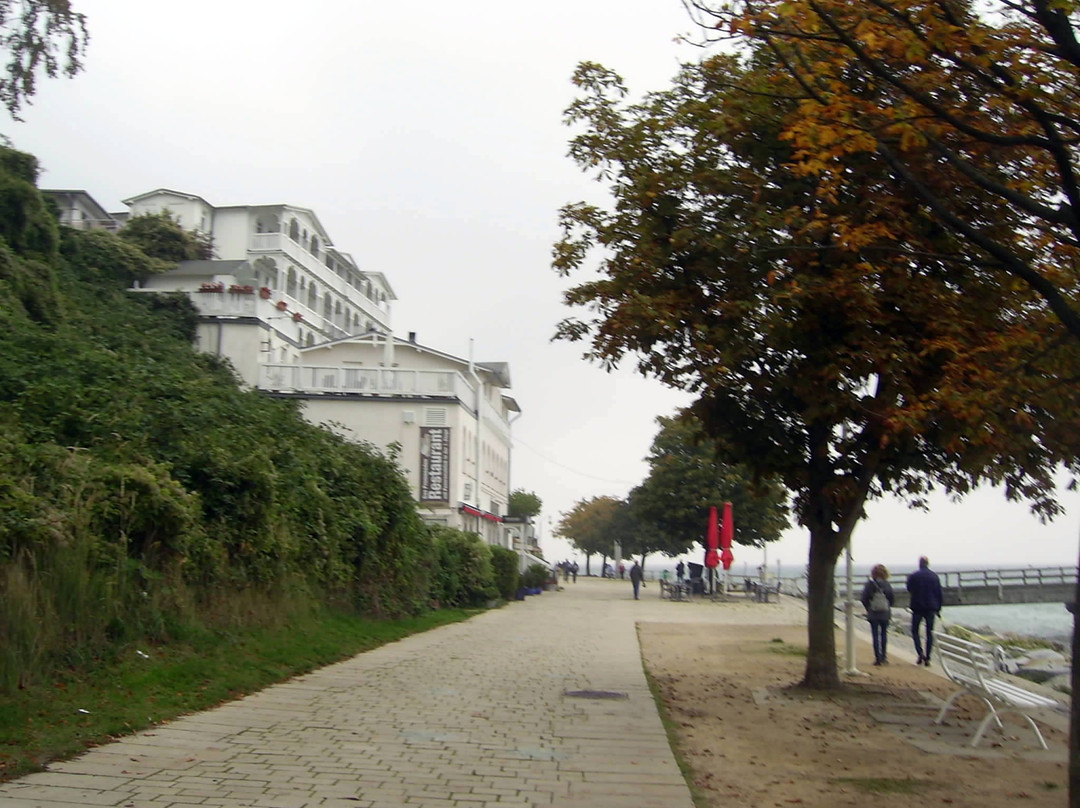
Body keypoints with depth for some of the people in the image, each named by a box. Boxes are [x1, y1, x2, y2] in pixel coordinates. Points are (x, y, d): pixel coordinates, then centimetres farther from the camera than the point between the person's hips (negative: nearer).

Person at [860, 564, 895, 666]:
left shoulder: (869, 584, -9)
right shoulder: (887, 585, -5)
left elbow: (864, 599, -9)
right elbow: (893, 599, -3)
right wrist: (887, 607, 14)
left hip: (873, 614, -2)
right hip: (885, 613, 2)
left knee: (875, 636, 3)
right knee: (884, 634, 16)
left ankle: (878, 658, 0)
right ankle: (884, 656, 18)